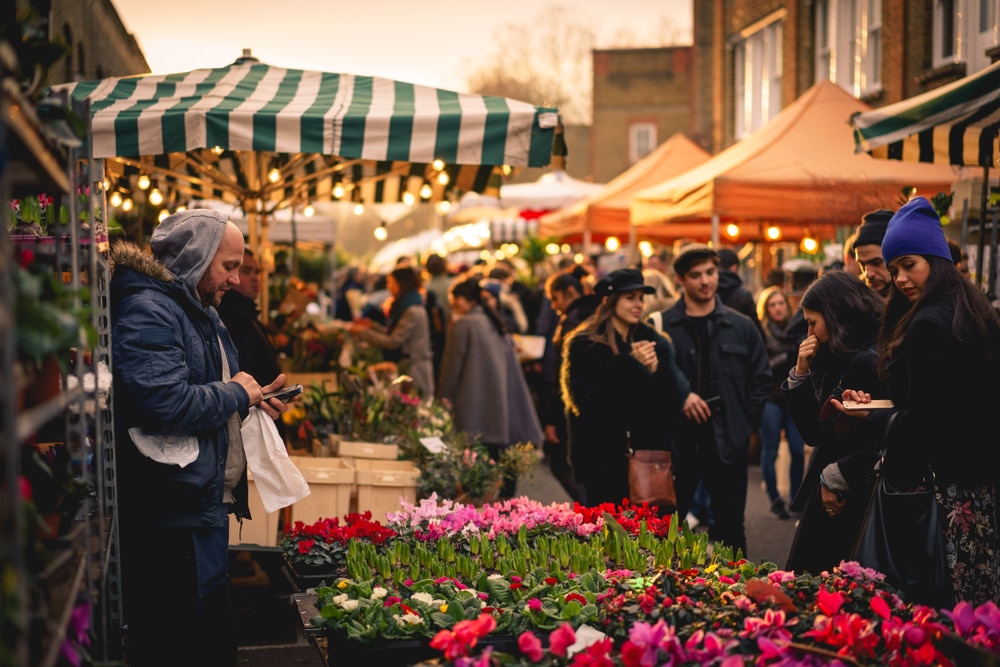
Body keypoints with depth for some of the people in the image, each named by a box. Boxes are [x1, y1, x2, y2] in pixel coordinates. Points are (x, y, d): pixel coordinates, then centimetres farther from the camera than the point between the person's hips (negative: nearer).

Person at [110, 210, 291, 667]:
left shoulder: (200, 312, 19)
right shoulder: (148, 311, -16)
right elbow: (164, 402, -29)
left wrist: (251, 400, 10)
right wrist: (236, 393, -14)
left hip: (205, 507, 11)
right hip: (172, 522, -11)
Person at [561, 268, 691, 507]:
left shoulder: (654, 342, 10)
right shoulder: (583, 345, -2)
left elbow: (676, 397, 2)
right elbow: (587, 400, -14)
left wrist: (657, 370, -17)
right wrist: (628, 364, -18)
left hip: (652, 455, 3)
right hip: (604, 458, -3)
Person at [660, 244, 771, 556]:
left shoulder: (742, 327, 6)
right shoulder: (661, 326, -2)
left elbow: (761, 379, 10)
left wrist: (745, 422, 1)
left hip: (729, 444, 2)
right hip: (677, 441, -2)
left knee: (730, 524, 11)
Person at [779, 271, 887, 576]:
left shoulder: (869, 363, -16)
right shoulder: (835, 363, 13)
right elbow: (813, 433, 13)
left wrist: (835, 476, -12)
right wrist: (801, 374, 4)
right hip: (828, 504, 9)